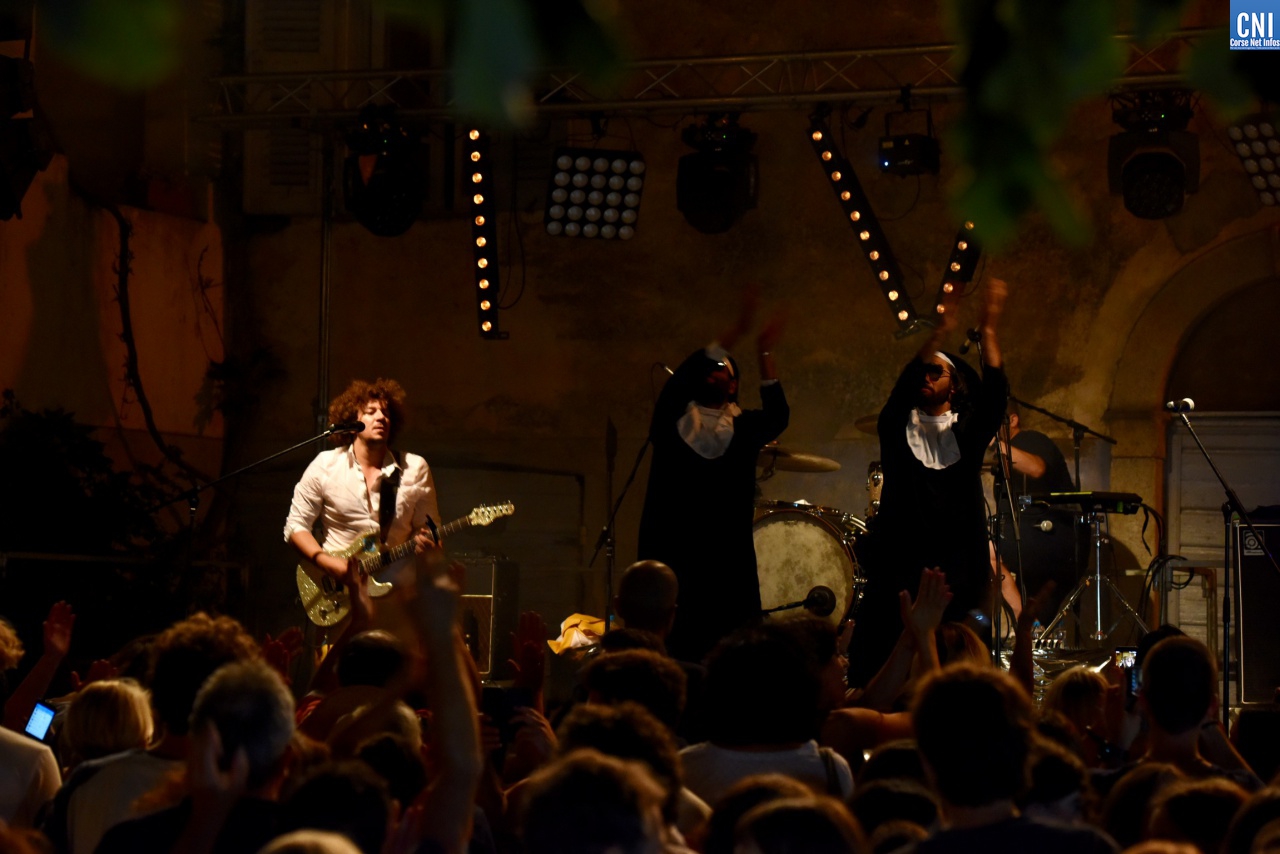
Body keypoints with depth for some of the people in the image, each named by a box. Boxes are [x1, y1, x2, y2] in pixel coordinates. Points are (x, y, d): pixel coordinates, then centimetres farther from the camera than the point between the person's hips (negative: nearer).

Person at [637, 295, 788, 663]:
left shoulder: (742, 428, 14)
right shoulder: (673, 420, 8)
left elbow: (777, 415, -5)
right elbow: (679, 380, -9)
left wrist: (765, 353, -14)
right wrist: (737, 332, -15)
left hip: (727, 554, 2)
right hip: (672, 550, -2)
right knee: (676, 643, -9)